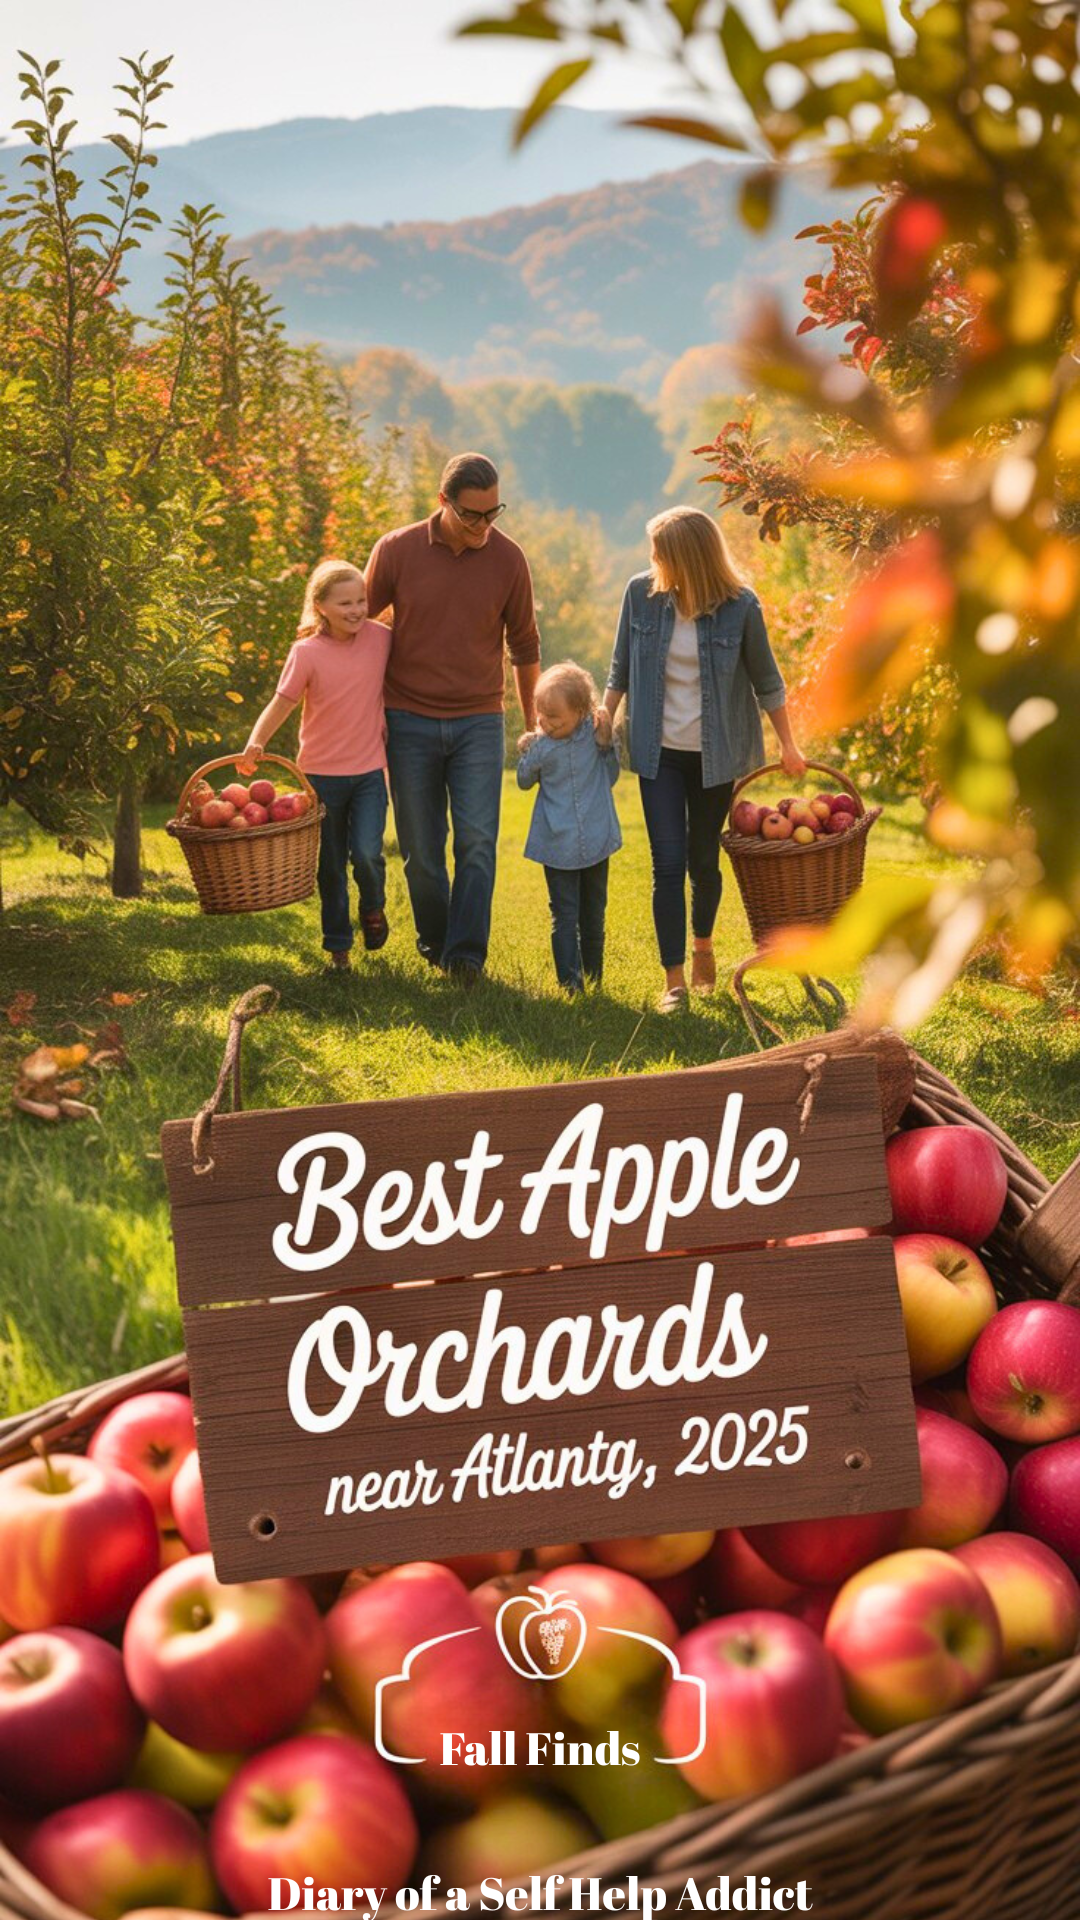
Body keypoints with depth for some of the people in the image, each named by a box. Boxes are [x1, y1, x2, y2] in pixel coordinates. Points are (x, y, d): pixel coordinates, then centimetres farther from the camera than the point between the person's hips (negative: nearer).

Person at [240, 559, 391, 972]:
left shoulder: (381, 638, -5)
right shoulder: (307, 652, -11)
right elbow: (282, 702, -11)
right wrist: (256, 743, -26)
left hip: (369, 770, 1)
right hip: (322, 772, -1)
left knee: (367, 853, -15)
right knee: (331, 864, 9)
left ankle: (373, 907, 18)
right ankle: (338, 946, 24)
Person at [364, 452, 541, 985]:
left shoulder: (508, 557, -1)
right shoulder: (397, 550, -4)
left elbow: (523, 643, 12)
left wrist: (532, 722, 18)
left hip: (479, 723, 0)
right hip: (409, 721, 0)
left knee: (477, 841, -10)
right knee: (421, 850, 5)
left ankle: (466, 955, -7)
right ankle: (434, 945, 23)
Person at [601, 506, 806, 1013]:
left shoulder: (740, 607, -13)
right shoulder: (641, 593, -8)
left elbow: (766, 680, 0)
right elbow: (621, 666, 7)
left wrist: (788, 746, 5)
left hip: (714, 755, -1)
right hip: (659, 752, 1)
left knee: (703, 859, 10)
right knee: (668, 864, -6)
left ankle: (703, 946, 39)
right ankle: (674, 980, 1)